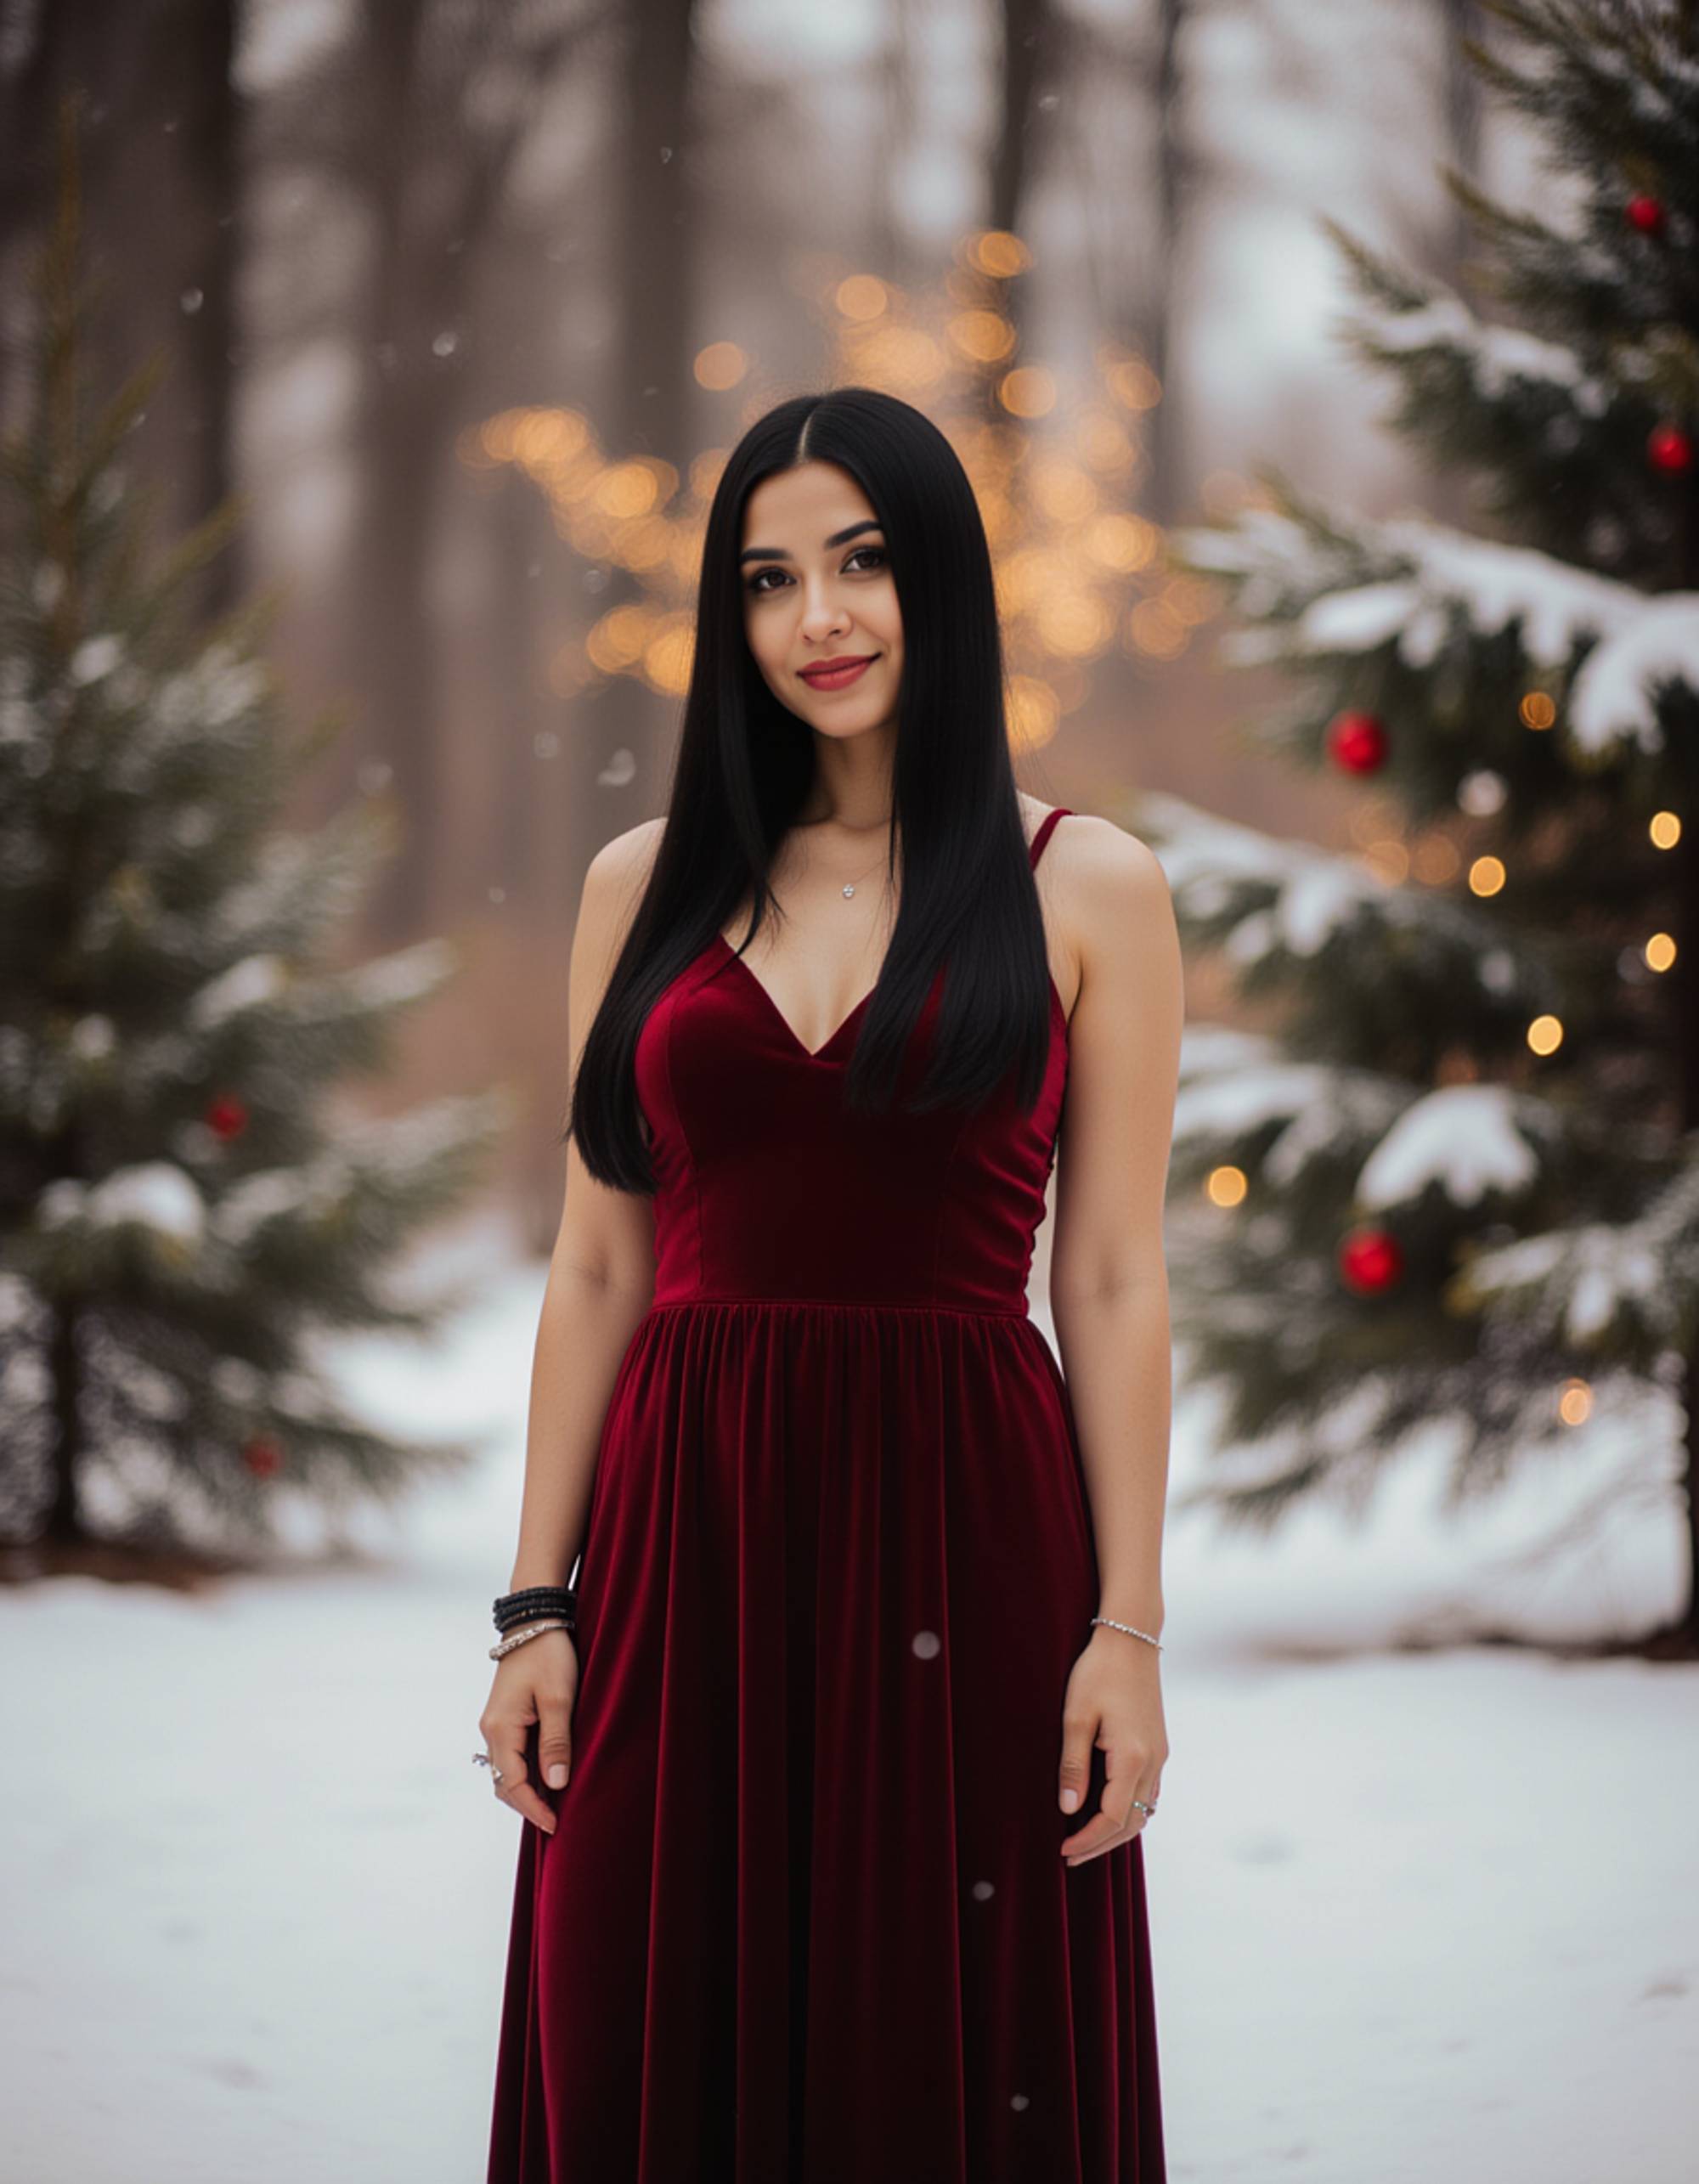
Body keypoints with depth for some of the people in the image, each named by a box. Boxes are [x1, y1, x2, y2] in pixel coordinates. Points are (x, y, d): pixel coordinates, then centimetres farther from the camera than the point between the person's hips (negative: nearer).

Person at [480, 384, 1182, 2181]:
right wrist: (537, 1606, 4)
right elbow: (598, 1269, 9)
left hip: (961, 1521, -2)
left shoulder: (1088, 888, 3)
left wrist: (1127, 1628, -5)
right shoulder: (650, 885, 9)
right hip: (691, 1527, 2)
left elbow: (1114, 1284, 1)